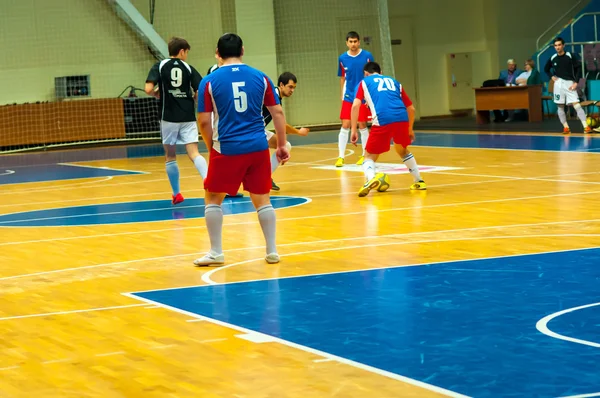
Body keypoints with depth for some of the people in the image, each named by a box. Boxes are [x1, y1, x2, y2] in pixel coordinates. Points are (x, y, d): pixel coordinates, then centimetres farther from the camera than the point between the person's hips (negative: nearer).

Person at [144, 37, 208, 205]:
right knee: (194, 154, -5)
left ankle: (176, 194, 15)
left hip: (169, 118, 0)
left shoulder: (160, 66, 2)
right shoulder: (188, 68, 5)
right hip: (188, 118, 0)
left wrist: (157, 94, 11)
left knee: (170, 157, 13)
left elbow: (148, 89, -11)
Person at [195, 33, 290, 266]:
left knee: (212, 198, 13)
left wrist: (212, 148, 11)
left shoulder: (209, 82, -3)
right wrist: (282, 145, 11)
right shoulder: (260, 77, 4)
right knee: (262, 199, 13)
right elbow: (277, 112, 4)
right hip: (258, 148, 2)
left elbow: (204, 122, -3)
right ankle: (272, 251, 14)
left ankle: (216, 253, 11)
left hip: (226, 149, -2)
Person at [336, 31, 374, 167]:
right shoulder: (342, 58, 1)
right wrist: (342, 94, 10)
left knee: (362, 125, 3)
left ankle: (365, 156, 16)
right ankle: (341, 157, 1)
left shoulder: (367, 56, -6)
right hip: (348, 97, 2)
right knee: (345, 125, -3)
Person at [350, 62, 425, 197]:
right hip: (402, 118, 4)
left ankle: (372, 178, -26)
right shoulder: (393, 82, 31)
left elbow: (356, 105, 5)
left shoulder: (365, 82, 21)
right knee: (403, 150, 32)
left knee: (369, 157, 6)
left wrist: (354, 130, 6)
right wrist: (410, 129, 43)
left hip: (382, 120, -4)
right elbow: (411, 108, 31)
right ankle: (419, 181, 32)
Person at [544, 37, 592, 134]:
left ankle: (586, 126, -18)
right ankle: (565, 127, 12)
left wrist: (576, 82, -11)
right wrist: (552, 76, 3)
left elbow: (578, 68, -5)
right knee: (560, 107, 4)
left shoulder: (570, 56, -6)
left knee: (577, 105, -13)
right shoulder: (552, 58, 3)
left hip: (569, 83, -3)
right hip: (559, 84, 3)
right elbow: (546, 69, 20)